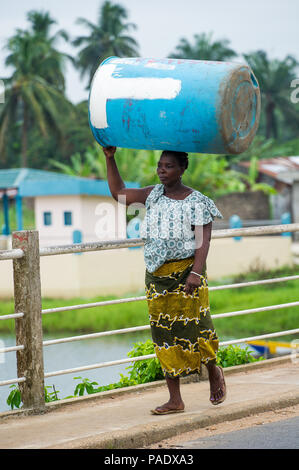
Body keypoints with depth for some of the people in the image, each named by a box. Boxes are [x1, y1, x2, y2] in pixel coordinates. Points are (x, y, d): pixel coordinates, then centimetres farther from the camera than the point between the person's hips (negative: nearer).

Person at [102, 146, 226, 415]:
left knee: (192, 328, -2)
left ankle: (214, 372, 30)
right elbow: (119, 193, 15)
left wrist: (196, 273, -25)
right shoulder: (154, 195, 10)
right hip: (157, 275, 5)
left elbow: (203, 241, -13)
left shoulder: (196, 202, -6)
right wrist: (110, 159, 6)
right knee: (164, 334, 3)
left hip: (185, 273, -5)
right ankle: (175, 400, 7)